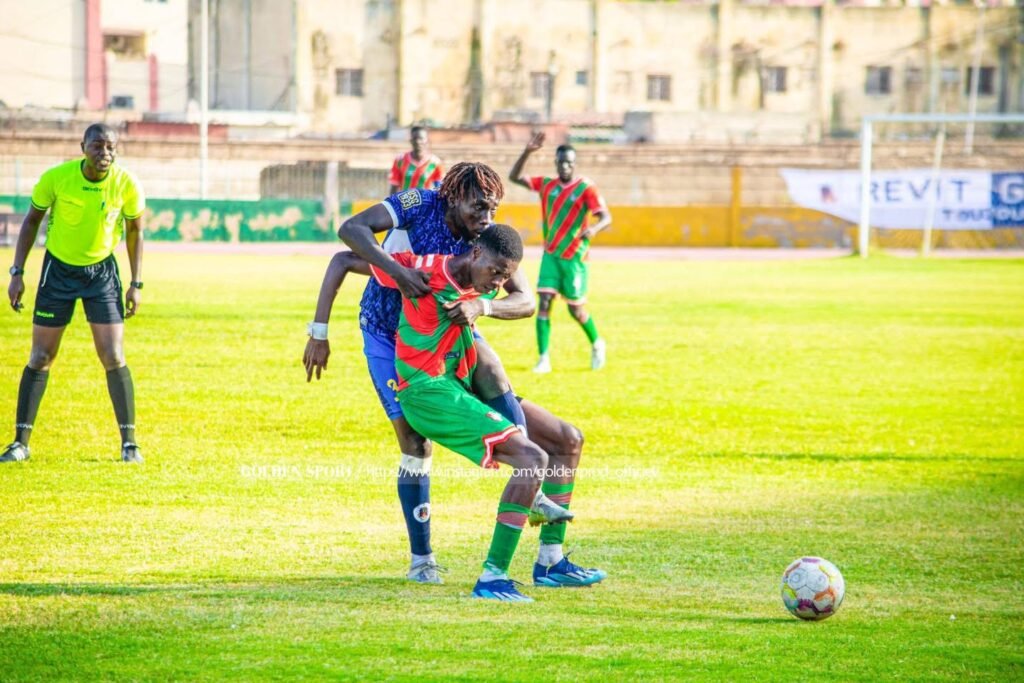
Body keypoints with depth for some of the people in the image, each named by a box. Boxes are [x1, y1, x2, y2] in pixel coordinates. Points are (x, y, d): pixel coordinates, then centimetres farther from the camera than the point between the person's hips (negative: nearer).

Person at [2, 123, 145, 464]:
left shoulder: (127, 186, -16)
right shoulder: (56, 178, -19)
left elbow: (135, 232, 0)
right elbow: (32, 220, -3)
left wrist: (136, 284, -3)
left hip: (102, 270, 0)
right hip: (58, 269, 0)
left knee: (113, 358, -7)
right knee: (40, 358, 0)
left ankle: (129, 442, 4)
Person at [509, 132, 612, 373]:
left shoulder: (585, 188, -9)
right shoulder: (546, 185, 5)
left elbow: (606, 217, -15)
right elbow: (514, 177, 6)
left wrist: (594, 228, -38)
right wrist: (527, 152, -8)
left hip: (574, 257, -4)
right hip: (551, 254, 4)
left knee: (576, 308, 4)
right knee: (544, 302, -9)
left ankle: (597, 345, 31)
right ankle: (544, 358, -9)